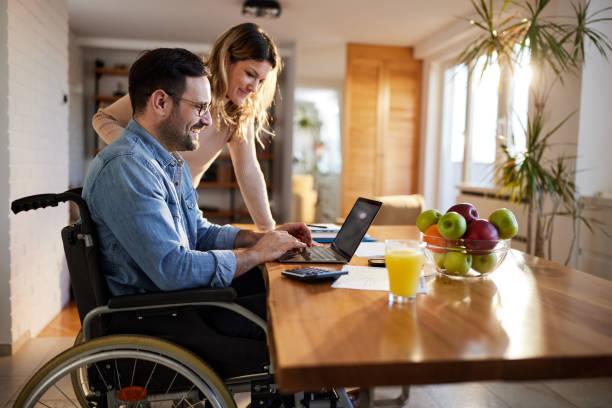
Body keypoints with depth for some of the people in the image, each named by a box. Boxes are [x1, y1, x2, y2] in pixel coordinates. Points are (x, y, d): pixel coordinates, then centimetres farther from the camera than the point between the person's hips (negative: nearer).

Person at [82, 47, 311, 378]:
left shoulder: (173, 162, 14)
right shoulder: (126, 168, -22)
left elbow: (200, 233, 20)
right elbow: (174, 270, -29)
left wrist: (262, 237, 4)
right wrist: (256, 253, -15)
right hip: (144, 325, -10)